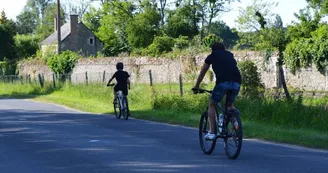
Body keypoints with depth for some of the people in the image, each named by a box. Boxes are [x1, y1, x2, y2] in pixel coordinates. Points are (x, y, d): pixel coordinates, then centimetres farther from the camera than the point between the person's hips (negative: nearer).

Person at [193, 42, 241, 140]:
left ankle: (211, 133, 7)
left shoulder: (211, 56, 22)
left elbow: (202, 73, 31)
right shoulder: (230, 55, 31)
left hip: (223, 82, -4)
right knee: (230, 104, 29)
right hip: (237, 83, 4)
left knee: (212, 105, 16)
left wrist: (196, 86, 45)